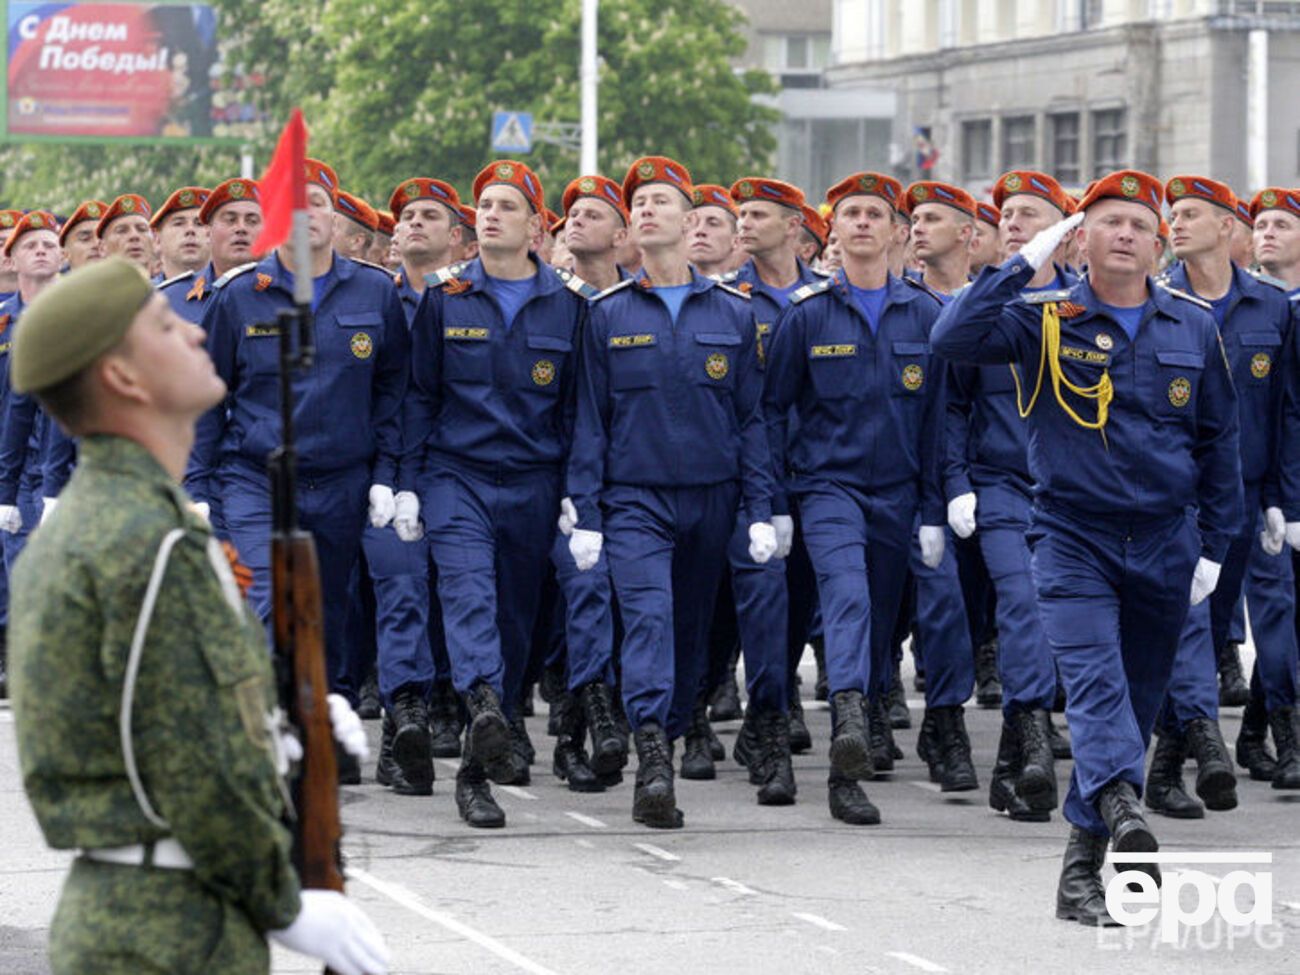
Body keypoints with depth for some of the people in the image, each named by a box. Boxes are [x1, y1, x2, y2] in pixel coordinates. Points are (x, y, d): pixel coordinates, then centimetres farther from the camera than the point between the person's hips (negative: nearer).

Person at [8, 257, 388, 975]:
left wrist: (274, 715, 16)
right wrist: (287, 910, -8)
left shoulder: (69, 532, 13)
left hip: (101, 914, 10)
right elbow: (199, 775, -19)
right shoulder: (154, 544, -18)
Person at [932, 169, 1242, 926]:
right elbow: (955, 338, -15)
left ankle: (1083, 867, 16)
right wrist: (1025, 265, -16)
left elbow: (1218, 438, 13)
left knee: (1136, 704, 7)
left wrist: (1214, 544, 9)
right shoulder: (1047, 320, 0)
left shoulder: (1194, 327, 7)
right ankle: (1123, 811, -43)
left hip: (1165, 545, 3)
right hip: (1073, 540, -3)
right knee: (1096, 685, -23)